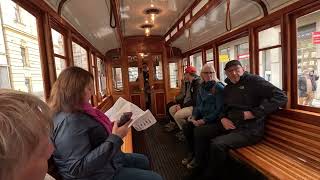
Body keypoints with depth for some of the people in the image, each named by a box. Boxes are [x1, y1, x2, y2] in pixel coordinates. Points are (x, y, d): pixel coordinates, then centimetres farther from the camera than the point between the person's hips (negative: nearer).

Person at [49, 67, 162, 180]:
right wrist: (115, 138, -33)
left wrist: (112, 128, 1)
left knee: (143, 161, 25)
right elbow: (79, 168, -34)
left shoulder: (76, 111, 3)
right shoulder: (69, 121, -30)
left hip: (106, 160, 10)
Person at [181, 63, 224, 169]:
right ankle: (191, 153, 11)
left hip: (214, 119, -7)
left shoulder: (219, 87, -12)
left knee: (198, 130, -26)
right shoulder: (202, 87, 10)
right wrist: (193, 117, -3)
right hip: (202, 116, 7)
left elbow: (219, 109, -17)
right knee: (186, 126, -10)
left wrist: (204, 120, -22)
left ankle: (199, 158, 0)